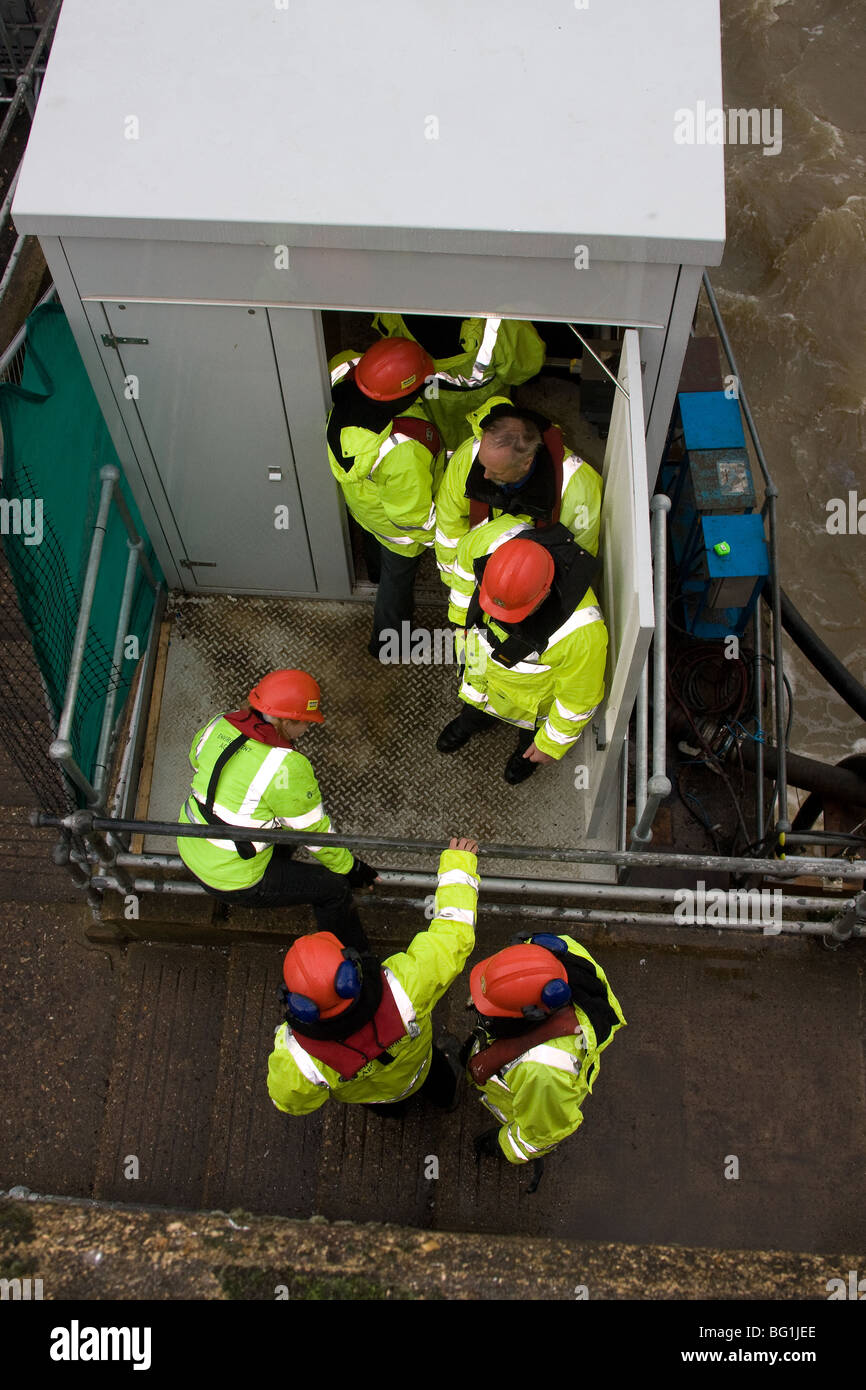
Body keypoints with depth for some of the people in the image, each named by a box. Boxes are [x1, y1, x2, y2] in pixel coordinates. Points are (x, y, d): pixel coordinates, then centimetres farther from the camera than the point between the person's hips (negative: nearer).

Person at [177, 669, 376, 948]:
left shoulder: (218, 725, -8)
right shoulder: (288, 767, -28)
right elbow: (315, 832, -16)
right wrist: (350, 867, 0)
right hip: (233, 881, -8)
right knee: (334, 887, 3)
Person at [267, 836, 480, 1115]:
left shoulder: (297, 1061, -47)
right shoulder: (403, 988, -51)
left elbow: (293, 1104, -22)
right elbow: (454, 936, -35)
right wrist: (459, 863, -23)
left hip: (362, 1094, 1)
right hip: (414, 1072, -1)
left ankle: (391, 1109, 74)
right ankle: (445, 1094, 71)